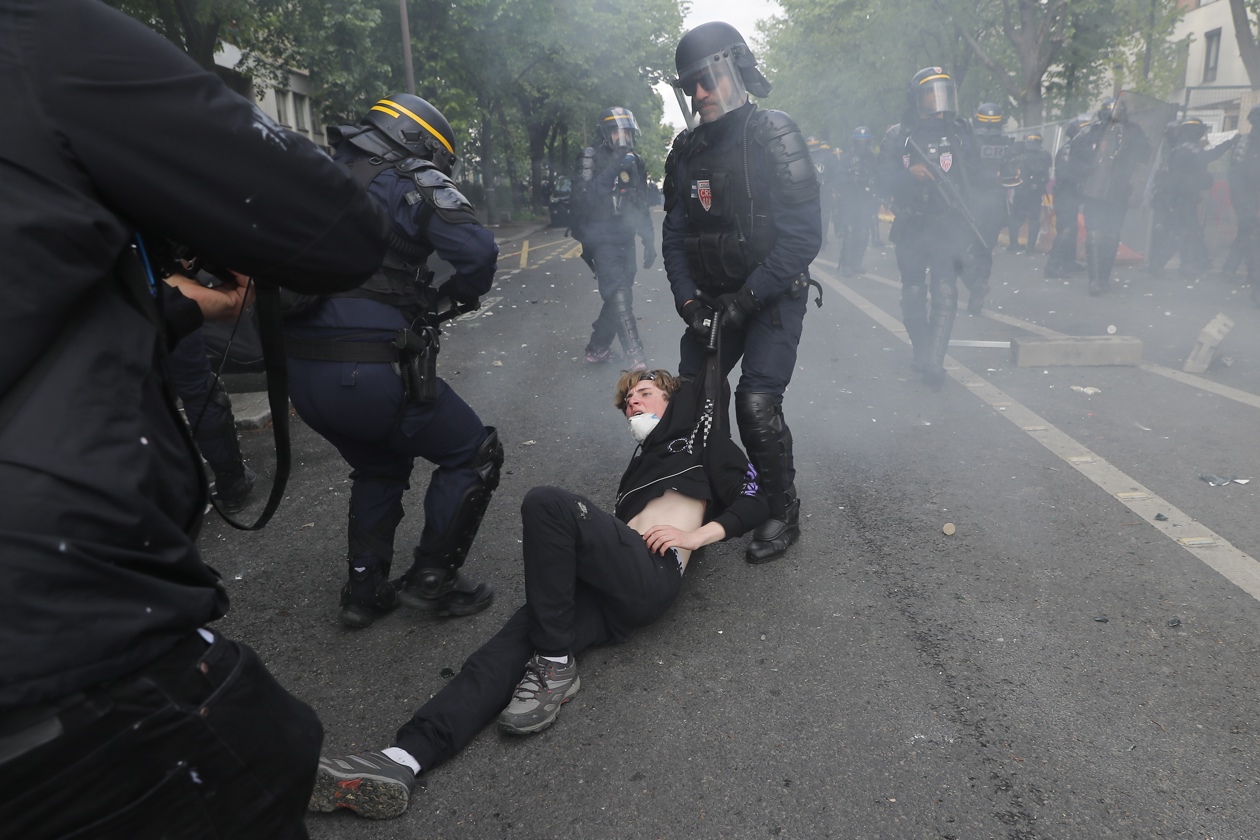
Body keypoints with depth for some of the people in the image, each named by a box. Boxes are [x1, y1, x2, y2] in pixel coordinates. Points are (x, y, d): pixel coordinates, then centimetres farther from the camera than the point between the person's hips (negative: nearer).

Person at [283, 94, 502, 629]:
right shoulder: (414, 180, -2)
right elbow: (476, 250, -18)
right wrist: (455, 294, 4)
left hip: (300, 370, 8)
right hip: (369, 371, -7)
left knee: (379, 466, 30)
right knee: (474, 454, 12)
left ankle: (364, 590, 31)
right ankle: (431, 579, 15)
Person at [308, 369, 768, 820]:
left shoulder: (699, 435, 20)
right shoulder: (644, 458, 37)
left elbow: (755, 500, 9)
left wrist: (694, 536, -4)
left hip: (653, 573, -6)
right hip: (615, 587, 6)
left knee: (547, 502, -28)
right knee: (510, 646, -17)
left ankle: (556, 667, -21)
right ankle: (402, 760, -30)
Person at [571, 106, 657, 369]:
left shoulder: (636, 163, 14)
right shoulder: (591, 159, -5)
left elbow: (642, 207, 20)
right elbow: (584, 198, -19)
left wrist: (649, 241, 15)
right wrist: (611, 172, -26)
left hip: (625, 239, 6)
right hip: (601, 238, -6)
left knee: (619, 296, 7)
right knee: (619, 295, -17)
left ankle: (597, 346, 23)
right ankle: (635, 357, -19)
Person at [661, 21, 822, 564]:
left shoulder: (774, 136, -13)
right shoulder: (686, 152, 5)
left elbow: (804, 235, -19)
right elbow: (674, 235, 7)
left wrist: (747, 297, -21)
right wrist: (688, 298, -8)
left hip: (774, 297, -6)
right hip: (714, 299, 6)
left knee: (757, 404, -16)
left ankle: (783, 514, 5)